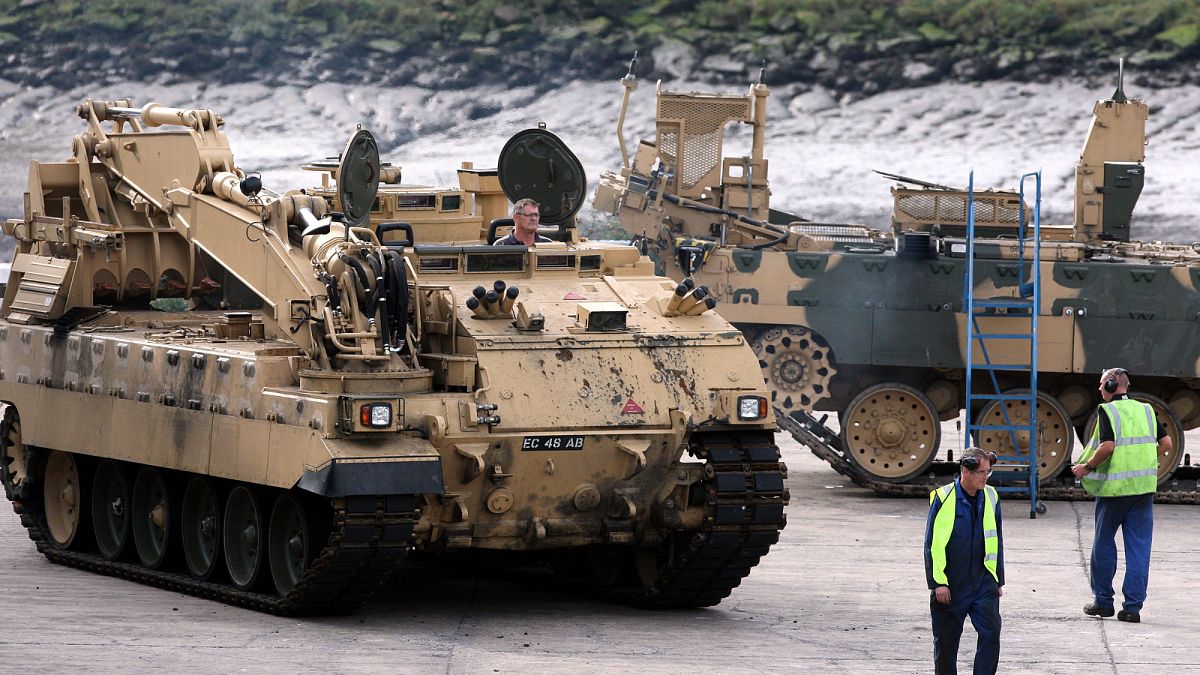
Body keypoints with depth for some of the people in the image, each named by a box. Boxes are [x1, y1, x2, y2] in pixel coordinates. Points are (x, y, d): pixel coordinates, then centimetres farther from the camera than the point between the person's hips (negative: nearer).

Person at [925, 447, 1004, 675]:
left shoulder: (991, 497, 5)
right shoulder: (943, 498, -9)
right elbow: (932, 543, -8)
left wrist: (998, 580, 14)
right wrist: (938, 583, -11)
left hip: (984, 581, 3)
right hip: (950, 584, -3)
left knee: (991, 632, -11)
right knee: (946, 639, 7)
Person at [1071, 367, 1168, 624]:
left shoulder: (1107, 411, -8)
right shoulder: (1146, 410, 9)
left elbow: (1107, 446, -20)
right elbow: (1166, 443, 8)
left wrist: (1087, 467, -7)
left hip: (1115, 487, -4)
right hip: (1144, 486, 4)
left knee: (1104, 542, 11)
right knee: (1139, 547, 4)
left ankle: (1103, 600, 16)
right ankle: (1133, 606, 0)